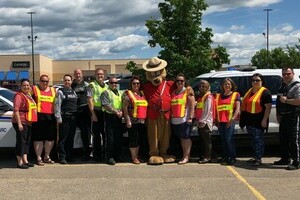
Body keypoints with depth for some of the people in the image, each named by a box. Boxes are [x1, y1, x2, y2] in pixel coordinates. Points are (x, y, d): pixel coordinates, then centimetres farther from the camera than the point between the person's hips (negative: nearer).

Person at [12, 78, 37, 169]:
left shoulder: (29, 95, 17)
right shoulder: (19, 95, -9)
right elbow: (16, 110, -17)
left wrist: (32, 121, 19)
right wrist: (19, 123, -22)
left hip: (28, 122, 9)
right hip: (21, 122, -9)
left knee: (27, 141, 12)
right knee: (21, 141, -5)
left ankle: (25, 160, 21)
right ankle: (19, 162, 1)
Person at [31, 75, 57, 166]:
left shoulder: (53, 90, 17)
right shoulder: (34, 89, 6)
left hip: (51, 117, 4)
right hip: (39, 117, -4)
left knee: (51, 138, 8)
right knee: (38, 138, -2)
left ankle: (47, 157, 23)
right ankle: (39, 158, 6)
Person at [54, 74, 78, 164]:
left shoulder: (73, 92, 18)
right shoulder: (60, 92, -1)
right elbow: (57, 105, -7)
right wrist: (58, 118, -14)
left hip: (73, 117, 6)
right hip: (64, 118, -6)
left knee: (71, 138, 10)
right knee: (63, 138, -4)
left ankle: (69, 156, 18)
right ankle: (62, 157, 1)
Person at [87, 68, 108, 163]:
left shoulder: (106, 86, 18)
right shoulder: (92, 85, 1)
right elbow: (90, 100, -6)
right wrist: (93, 114, -12)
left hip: (105, 112, 5)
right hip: (96, 111, -5)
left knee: (106, 134, 8)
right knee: (96, 134, 0)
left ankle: (105, 154, 18)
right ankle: (97, 155, 7)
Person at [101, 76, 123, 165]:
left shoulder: (120, 93, 21)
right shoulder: (106, 93, 2)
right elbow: (105, 105, -11)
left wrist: (121, 112, -5)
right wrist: (116, 112, -15)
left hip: (119, 118, 6)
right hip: (110, 117, -6)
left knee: (119, 138, 8)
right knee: (110, 138, -7)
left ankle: (117, 156, 18)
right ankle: (109, 157, -2)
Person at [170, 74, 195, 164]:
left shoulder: (188, 91, 0)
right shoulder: (173, 92, 16)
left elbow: (192, 106, -6)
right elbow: (171, 106, 18)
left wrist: (190, 118, -14)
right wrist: (170, 116, 9)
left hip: (185, 119, -6)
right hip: (174, 119, 6)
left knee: (186, 137, -5)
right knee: (181, 138, 11)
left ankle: (186, 157, -1)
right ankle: (184, 155, 19)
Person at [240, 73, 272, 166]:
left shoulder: (265, 92, -8)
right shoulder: (249, 91, 15)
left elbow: (268, 107, -14)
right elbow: (245, 105, 22)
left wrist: (264, 120, -20)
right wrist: (243, 119, 17)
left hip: (258, 121, -8)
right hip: (249, 120, 8)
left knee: (258, 139, -6)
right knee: (253, 139, 15)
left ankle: (258, 159, -2)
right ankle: (255, 157, 25)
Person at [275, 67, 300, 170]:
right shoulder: (283, 86, 16)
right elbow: (278, 102, 22)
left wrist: (286, 100, -19)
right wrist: (278, 115, 14)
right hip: (283, 117, 9)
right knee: (283, 139, 16)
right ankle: (285, 159, 29)